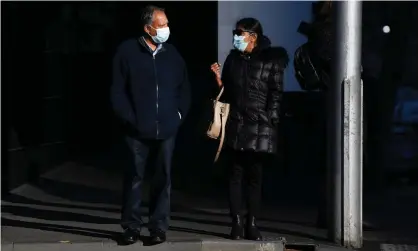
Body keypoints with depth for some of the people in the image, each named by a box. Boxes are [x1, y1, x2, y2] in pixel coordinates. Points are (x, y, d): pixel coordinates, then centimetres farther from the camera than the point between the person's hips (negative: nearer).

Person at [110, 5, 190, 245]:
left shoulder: (172, 53, 7)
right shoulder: (128, 51, -3)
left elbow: (184, 88, 16)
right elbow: (118, 90, -3)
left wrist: (180, 113, 6)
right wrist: (129, 118, -8)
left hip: (167, 129, 3)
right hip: (138, 130, -3)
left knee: (163, 179, 7)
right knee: (135, 178, 5)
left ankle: (159, 227, 15)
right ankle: (132, 226, 15)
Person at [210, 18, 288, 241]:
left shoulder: (271, 60, 0)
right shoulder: (233, 58, 12)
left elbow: (276, 95, -1)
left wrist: (270, 121, -8)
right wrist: (219, 78, -2)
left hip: (260, 127, -3)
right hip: (236, 125, 3)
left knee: (255, 176, 2)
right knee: (236, 174, 2)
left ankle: (251, 224, 8)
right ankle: (236, 224, 5)